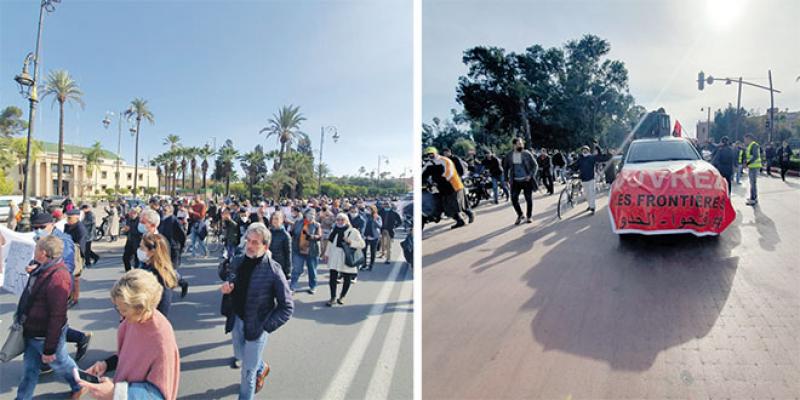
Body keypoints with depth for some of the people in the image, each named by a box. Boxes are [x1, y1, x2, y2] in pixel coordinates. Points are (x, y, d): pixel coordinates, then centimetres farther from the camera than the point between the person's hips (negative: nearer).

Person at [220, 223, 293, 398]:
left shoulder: (273, 271, -22)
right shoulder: (237, 261, -5)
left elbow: (287, 307, -16)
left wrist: (267, 327, -17)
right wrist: (227, 287, -10)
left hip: (256, 326, -6)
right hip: (237, 320, 6)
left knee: (248, 370, 7)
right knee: (240, 356, 27)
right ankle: (262, 367, 58)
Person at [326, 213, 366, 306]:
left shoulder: (353, 231, -6)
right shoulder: (335, 230, 10)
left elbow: (362, 244, -8)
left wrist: (350, 242, -20)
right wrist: (328, 254, 18)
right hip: (335, 258, 3)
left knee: (347, 279, 8)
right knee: (332, 278, -3)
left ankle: (342, 297, 28)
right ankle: (333, 298, 9)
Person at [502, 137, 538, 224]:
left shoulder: (527, 154, -5)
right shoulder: (509, 156, 1)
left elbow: (535, 165, -2)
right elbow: (505, 167, 15)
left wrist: (531, 175, -13)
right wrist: (507, 177, 7)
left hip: (526, 180, -2)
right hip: (515, 181, 2)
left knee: (529, 199, 2)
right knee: (514, 199, -5)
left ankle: (529, 217, 20)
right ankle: (519, 215, 18)